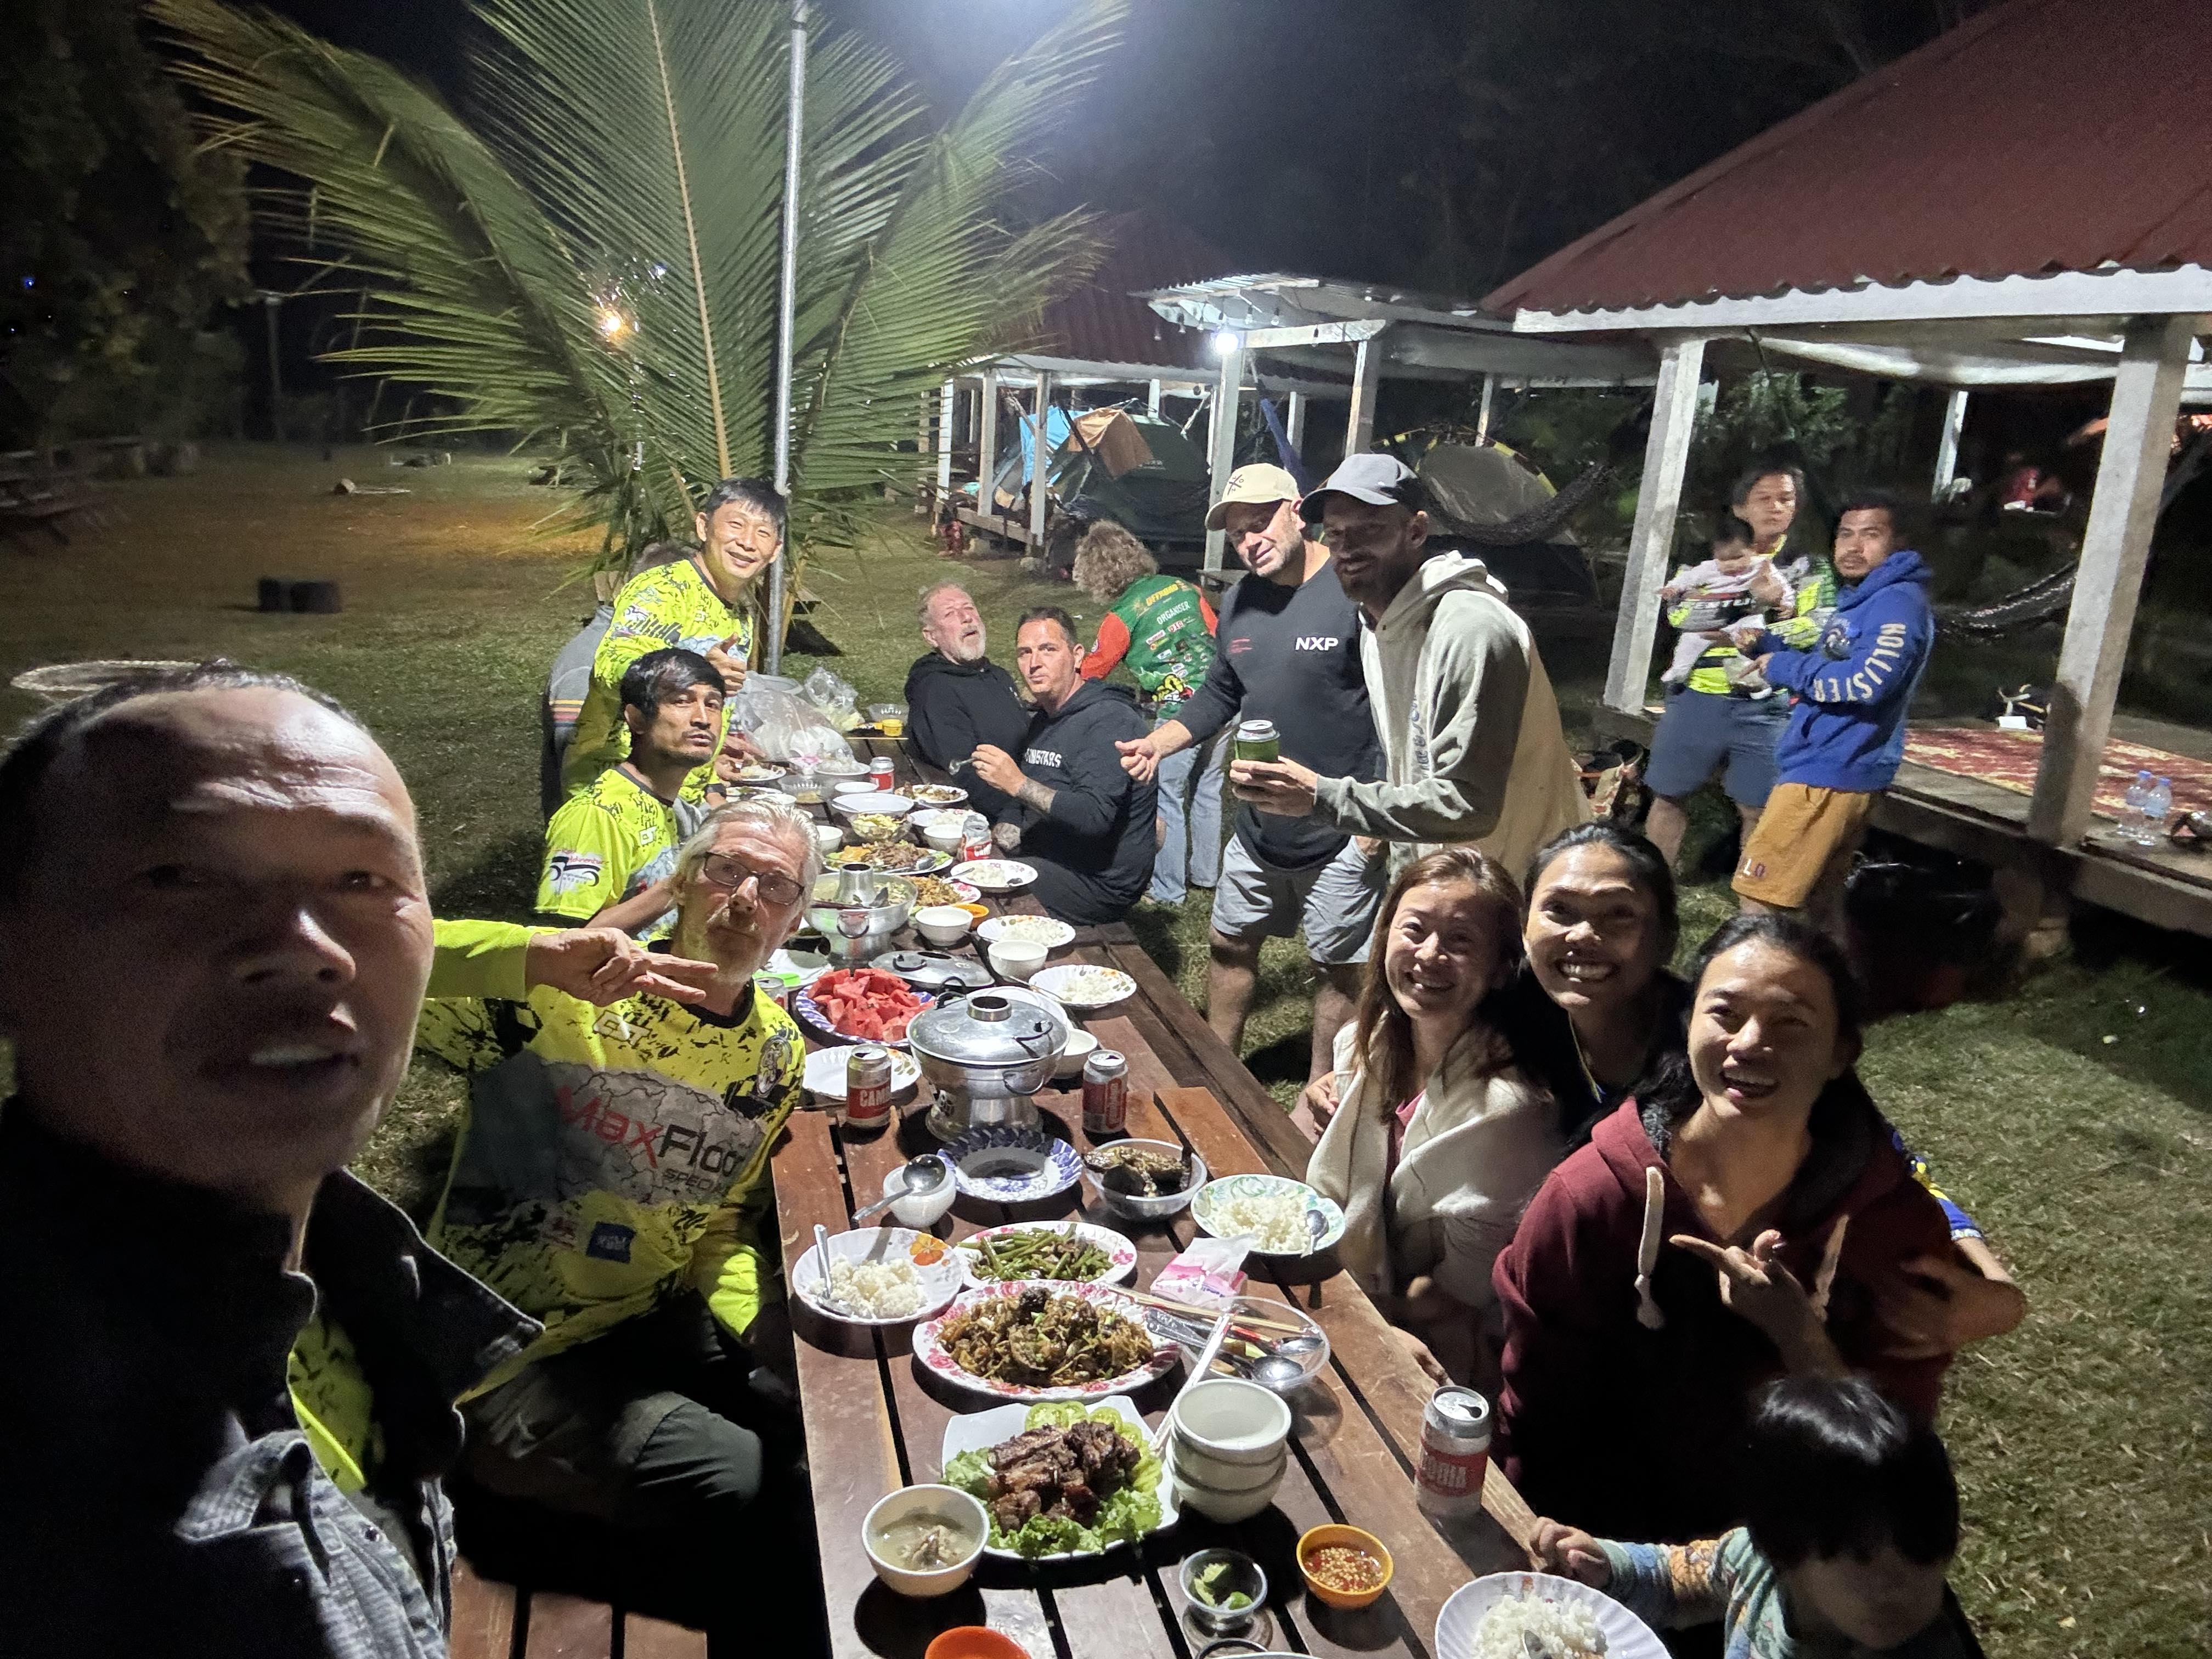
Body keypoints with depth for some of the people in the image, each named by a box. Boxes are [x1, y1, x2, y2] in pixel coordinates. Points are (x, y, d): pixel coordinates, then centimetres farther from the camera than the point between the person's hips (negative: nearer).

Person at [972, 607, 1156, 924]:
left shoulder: (1109, 719, -17)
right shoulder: (1043, 719, 15)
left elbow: (1096, 817, -28)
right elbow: (1021, 808, 21)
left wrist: (1018, 784, -31)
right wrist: (992, 841, 1)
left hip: (1099, 884, -9)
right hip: (1047, 863, 9)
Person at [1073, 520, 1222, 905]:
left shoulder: (1121, 617, -7)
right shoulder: (1182, 587, 8)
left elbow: (1087, 675, 3)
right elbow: (1217, 636, 11)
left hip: (1179, 713, -7)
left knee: (1167, 797, 6)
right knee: (1206, 789, 19)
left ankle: (1167, 888, 13)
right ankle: (1206, 873, 32)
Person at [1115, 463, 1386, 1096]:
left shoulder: (1358, 594, -18)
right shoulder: (1241, 601, 7)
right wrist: (1161, 741, 3)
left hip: (1341, 833, -7)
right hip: (1258, 825, 8)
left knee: (1336, 966, 8)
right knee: (1230, 944, 20)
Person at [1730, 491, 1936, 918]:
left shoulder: (1898, 603, -15)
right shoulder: (1860, 601, 19)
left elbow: (1866, 682, -29)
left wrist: (1784, 667, -15)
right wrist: (1766, 645, 9)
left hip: (1828, 776, -11)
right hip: (1833, 773, 11)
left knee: (1759, 900, -10)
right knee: (1813, 907, 16)